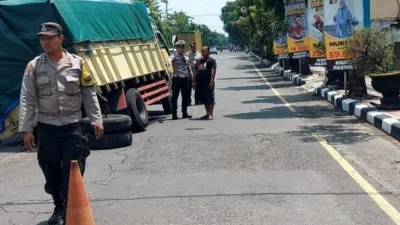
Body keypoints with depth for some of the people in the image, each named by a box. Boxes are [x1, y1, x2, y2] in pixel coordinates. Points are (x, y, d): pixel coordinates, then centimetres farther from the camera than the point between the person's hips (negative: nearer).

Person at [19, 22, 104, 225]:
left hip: (72, 126, -1)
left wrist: (96, 120, 0)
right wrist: (26, 129, -4)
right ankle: (59, 207, 28)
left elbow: (89, 94, 4)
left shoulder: (77, 63, 0)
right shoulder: (34, 67, 0)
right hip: (46, 127, 1)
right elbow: (27, 100, 0)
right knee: (51, 171, 10)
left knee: (73, 170, 0)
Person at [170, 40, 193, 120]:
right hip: (177, 79, -6)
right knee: (175, 97, 0)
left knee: (185, 97, 11)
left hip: (185, 79, 6)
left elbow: (189, 68, 23)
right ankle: (174, 114, 5)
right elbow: (170, 59, -28)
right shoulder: (174, 57, -4)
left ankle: (184, 113, 22)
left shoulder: (186, 58, 15)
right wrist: (169, 62, -51)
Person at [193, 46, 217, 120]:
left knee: (210, 99, -4)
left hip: (208, 83, -8)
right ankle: (207, 113, 21)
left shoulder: (211, 60, -4)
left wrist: (211, 81, -22)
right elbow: (196, 71, 21)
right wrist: (194, 81, 14)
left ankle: (211, 114, -1)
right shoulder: (199, 61, 20)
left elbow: (213, 71, -14)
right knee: (204, 99, 12)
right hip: (200, 83, 8)